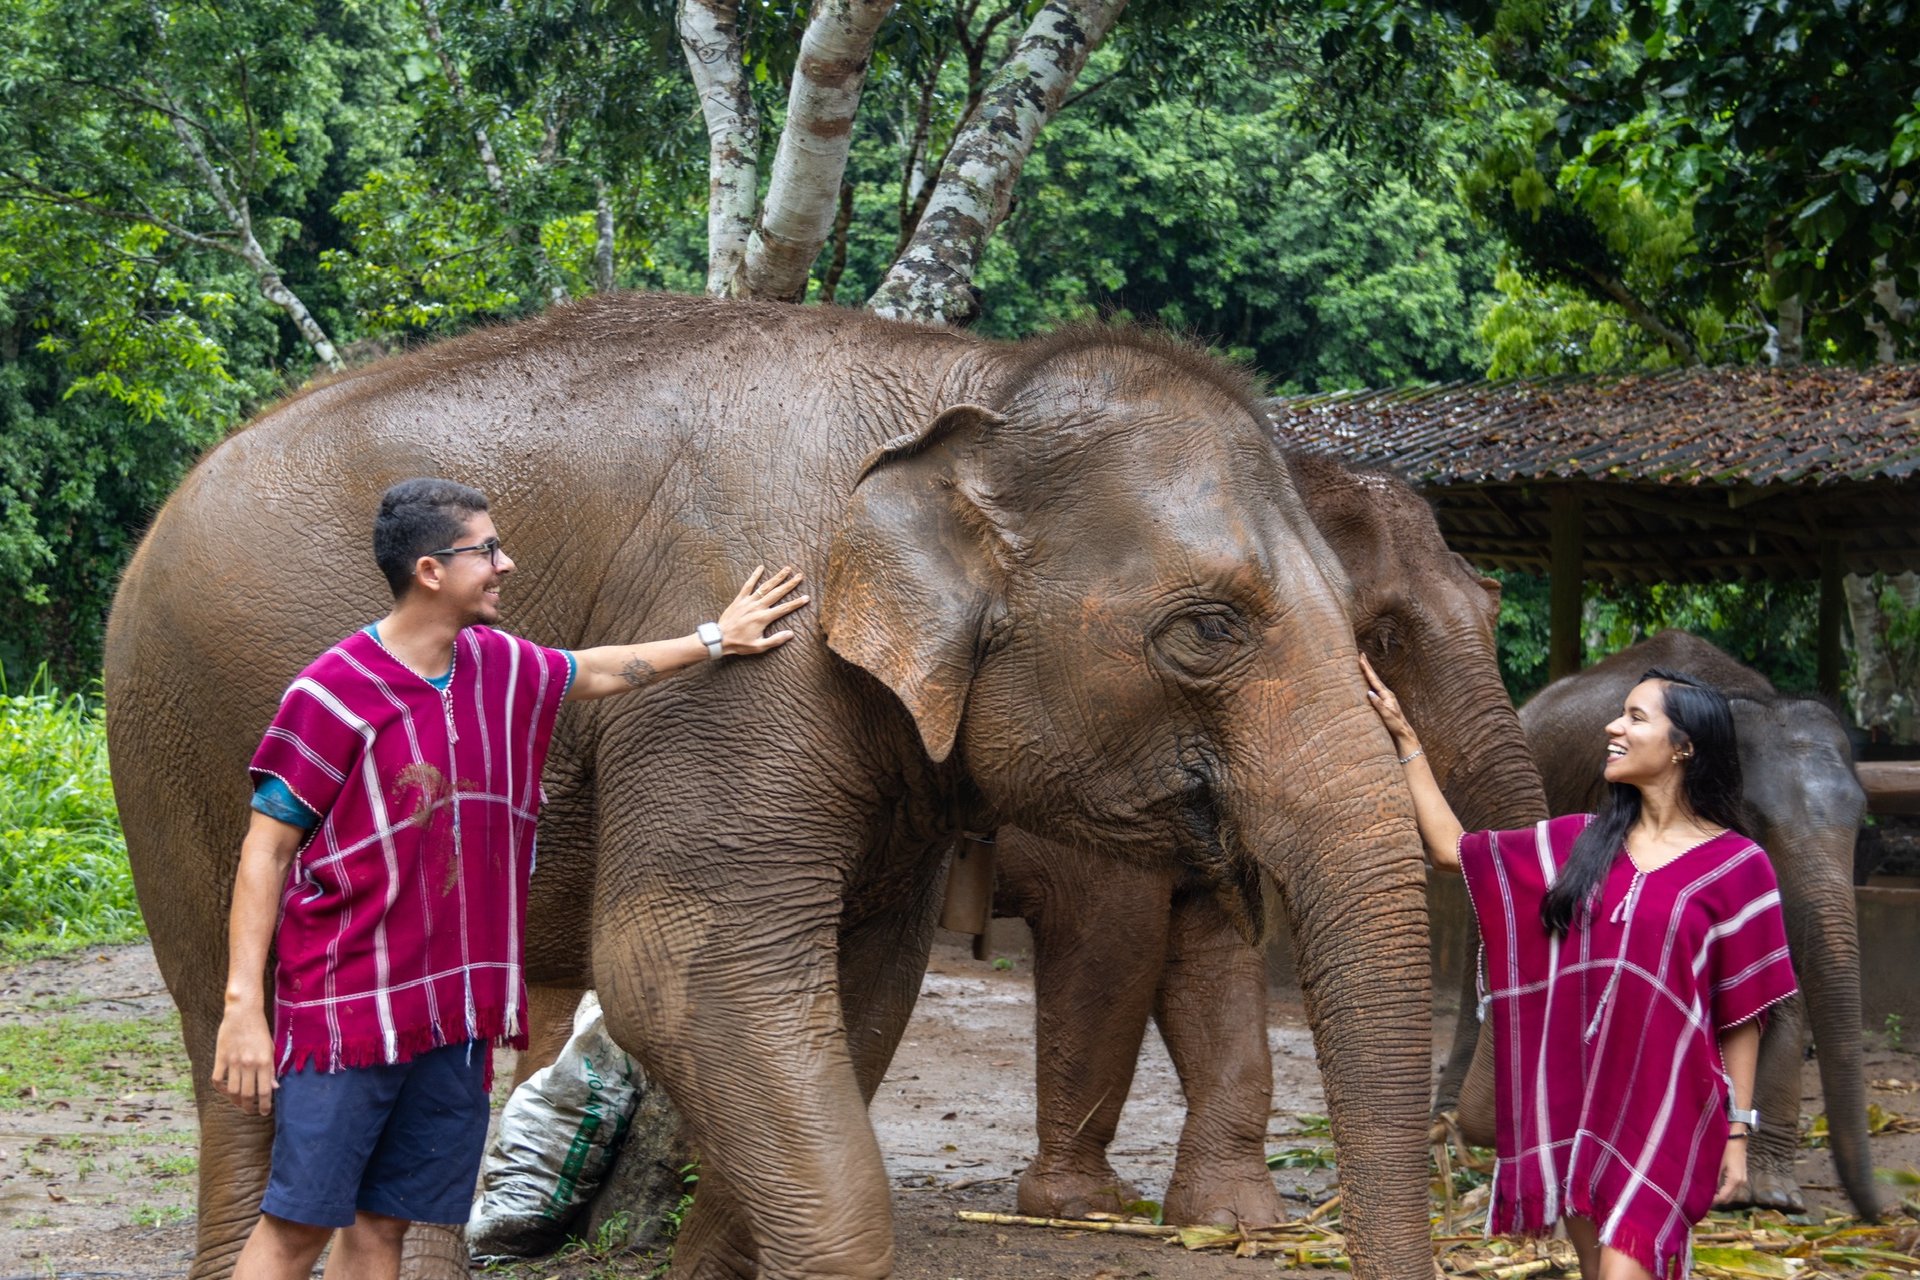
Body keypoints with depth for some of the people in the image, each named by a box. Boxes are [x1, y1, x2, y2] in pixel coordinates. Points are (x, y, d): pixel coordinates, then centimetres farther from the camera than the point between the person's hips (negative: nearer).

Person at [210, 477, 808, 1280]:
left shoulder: (500, 666, 9)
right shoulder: (333, 694, -12)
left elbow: (598, 672, 31)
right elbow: (266, 851, -11)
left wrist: (713, 640, 40)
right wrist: (243, 1007, -16)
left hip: (454, 1004, 7)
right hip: (346, 1001, -6)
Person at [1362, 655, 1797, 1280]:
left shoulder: (1735, 866, -4)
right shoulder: (1581, 842, 9)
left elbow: (1741, 1014, -2)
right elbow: (1452, 850, 17)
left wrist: (1738, 1134, -3)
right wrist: (1405, 740, 15)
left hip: (1663, 1110, -5)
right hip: (1576, 1098, 5)